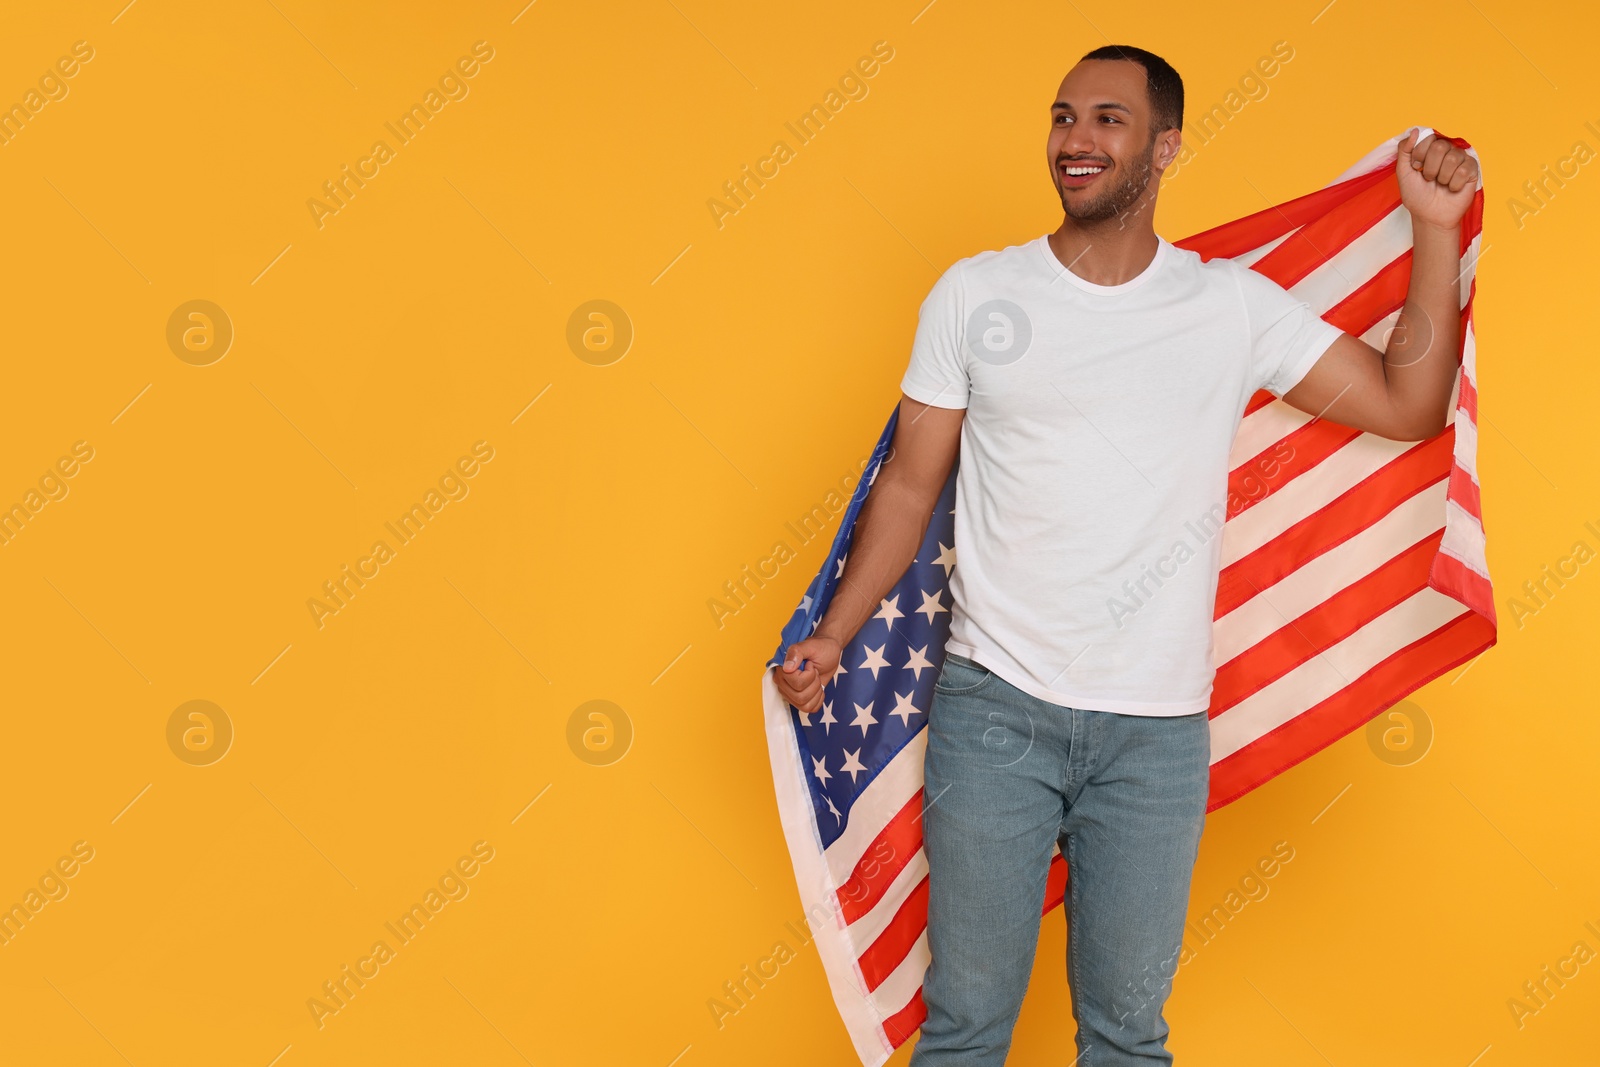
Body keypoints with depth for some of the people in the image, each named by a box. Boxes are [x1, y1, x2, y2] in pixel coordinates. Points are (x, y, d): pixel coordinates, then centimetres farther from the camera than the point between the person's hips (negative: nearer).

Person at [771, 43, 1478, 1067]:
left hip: (1158, 731, 1)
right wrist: (832, 637, 0)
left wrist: (1436, 230, -4)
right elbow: (911, 483, 6)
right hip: (993, 707, 0)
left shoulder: (1234, 306, 3)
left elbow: (1408, 406, 2)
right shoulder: (974, 292, 2)